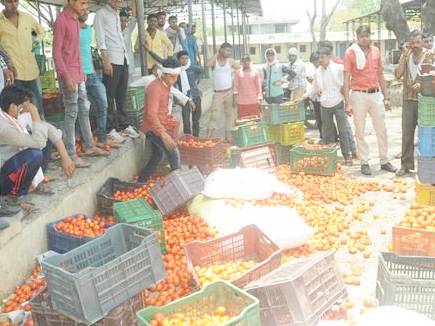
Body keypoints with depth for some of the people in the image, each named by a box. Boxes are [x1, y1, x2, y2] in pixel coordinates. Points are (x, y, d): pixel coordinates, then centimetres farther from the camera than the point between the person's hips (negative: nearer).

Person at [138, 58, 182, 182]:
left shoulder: (166, 85, 7)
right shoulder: (155, 88, -24)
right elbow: (151, 115, -33)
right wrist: (163, 134, -41)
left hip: (158, 127, 10)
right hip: (152, 128, -10)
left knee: (157, 157, 18)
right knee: (173, 153, -15)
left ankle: (140, 182, 28)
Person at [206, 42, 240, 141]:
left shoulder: (231, 61, 3)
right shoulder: (215, 60, -1)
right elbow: (208, 65, -22)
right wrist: (217, 54, -12)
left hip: (229, 91, 2)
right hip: (217, 93, -2)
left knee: (229, 113, 8)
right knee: (213, 114, -6)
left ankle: (228, 135, 16)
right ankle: (210, 137, -3)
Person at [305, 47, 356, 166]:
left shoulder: (339, 68, -6)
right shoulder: (317, 72, 9)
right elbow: (314, 89, 18)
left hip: (338, 103, -5)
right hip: (324, 106, 5)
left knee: (343, 130, -1)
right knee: (327, 132, 10)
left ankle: (347, 156, 7)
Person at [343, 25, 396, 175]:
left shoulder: (376, 51, 7)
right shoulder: (350, 52, -6)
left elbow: (380, 75, 13)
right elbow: (346, 79, -7)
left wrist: (386, 97, 11)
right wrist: (347, 103, -12)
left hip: (376, 94, 4)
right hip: (358, 96, -4)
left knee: (381, 129, 8)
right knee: (360, 131, 2)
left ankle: (384, 161, 19)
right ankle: (364, 162, 12)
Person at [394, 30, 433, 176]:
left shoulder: (430, 55, -2)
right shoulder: (406, 55, 7)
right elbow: (398, 74, -3)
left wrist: (422, 84, -21)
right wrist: (405, 56, -9)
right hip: (408, 99, 3)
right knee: (407, 133, 4)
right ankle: (406, 164, 11)